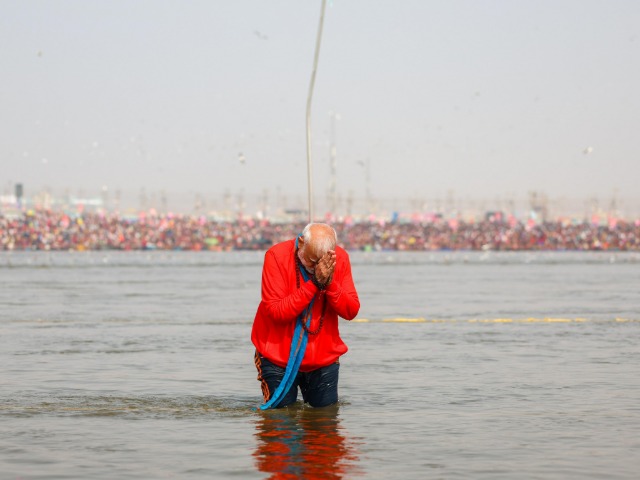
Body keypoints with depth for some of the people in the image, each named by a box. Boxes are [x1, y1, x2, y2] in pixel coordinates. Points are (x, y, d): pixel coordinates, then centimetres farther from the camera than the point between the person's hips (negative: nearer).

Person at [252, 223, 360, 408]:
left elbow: (351, 311, -8)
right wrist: (314, 283, -27)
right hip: (278, 357, -3)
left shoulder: (340, 258, -6)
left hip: (324, 358, 3)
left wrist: (329, 283, -24)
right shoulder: (277, 256, -16)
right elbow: (276, 312, -23)